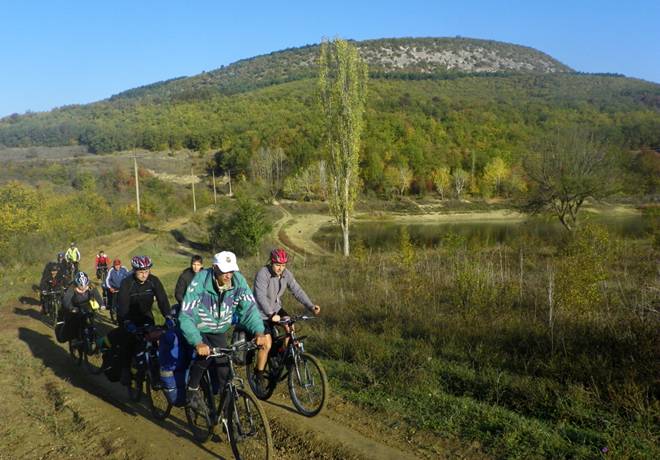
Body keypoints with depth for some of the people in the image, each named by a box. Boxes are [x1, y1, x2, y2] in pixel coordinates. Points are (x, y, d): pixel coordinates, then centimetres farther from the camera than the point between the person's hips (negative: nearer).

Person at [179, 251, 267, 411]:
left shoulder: (239, 280, -21)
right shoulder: (200, 282, -32)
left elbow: (249, 307, -20)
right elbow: (186, 315, -35)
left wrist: (259, 331, -36)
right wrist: (198, 343, -48)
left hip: (219, 330, 3)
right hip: (198, 328, -3)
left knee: (223, 370, -2)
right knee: (205, 356, -26)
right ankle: (192, 390, 0)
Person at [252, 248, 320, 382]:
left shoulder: (287, 274, -6)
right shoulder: (263, 274, -24)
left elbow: (297, 291, -10)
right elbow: (261, 296, -33)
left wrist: (311, 306, -23)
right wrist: (271, 315, -42)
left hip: (276, 308, 6)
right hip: (261, 312, -6)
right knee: (267, 344, -13)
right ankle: (258, 374, 5)